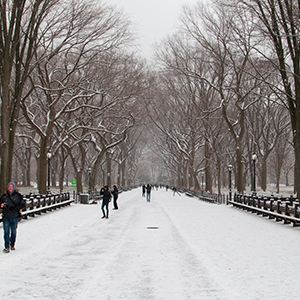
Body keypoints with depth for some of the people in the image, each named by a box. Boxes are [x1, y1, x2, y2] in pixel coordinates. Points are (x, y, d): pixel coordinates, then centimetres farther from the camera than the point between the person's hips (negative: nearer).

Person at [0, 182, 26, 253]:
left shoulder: (18, 195, 1)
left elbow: (23, 204, -2)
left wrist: (15, 208, -15)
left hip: (15, 217, 0)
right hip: (6, 217, 0)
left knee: (14, 232, 8)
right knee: (6, 232, -7)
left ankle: (12, 245, 25)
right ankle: (7, 247, -7)